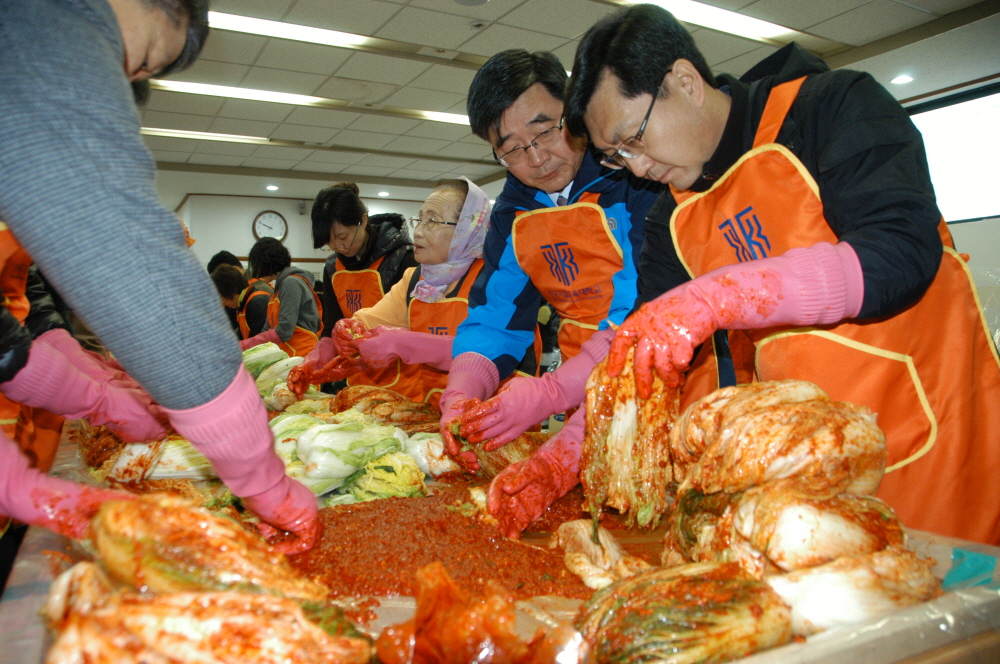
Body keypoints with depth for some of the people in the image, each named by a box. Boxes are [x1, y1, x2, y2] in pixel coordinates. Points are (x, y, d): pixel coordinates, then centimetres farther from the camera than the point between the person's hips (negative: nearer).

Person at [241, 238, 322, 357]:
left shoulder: (291, 283, -9)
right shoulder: (279, 288, 19)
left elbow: (284, 331, -17)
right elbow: (267, 330, 20)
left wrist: (243, 345, -12)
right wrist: (241, 346, 8)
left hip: (301, 355, -8)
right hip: (288, 355, 8)